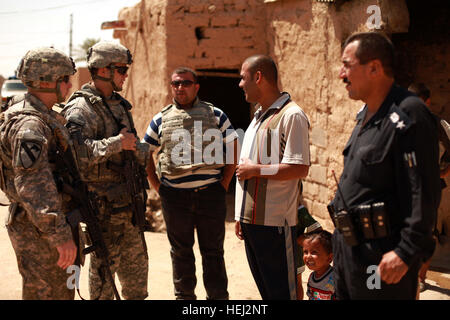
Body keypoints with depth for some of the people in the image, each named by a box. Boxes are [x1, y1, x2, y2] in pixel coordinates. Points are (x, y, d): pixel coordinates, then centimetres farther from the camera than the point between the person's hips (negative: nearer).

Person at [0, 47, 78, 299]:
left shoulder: (44, 116, 12)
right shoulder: (28, 124, -21)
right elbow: (33, 184, -29)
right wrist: (60, 235, -31)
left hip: (52, 220, 10)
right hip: (38, 230, -10)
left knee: (63, 291, 19)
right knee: (46, 293, -2)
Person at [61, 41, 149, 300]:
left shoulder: (119, 105, 14)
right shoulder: (81, 108, -14)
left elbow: (143, 153, 12)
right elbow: (76, 151, -31)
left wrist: (134, 146, -11)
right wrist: (116, 143, -26)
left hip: (126, 200, 8)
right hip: (104, 204, -8)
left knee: (136, 262, 19)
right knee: (105, 264, 1)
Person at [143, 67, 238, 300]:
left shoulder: (215, 115, 6)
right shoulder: (161, 119, 8)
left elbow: (232, 148, 9)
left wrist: (225, 182, 2)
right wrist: (157, 185, 5)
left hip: (210, 193, -1)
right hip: (175, 196, 1)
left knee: (213, 250, 7)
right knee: (180, 251, 12)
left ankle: (218, 296, 18)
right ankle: (184, 296, 26)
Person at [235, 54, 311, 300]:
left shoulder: (291, 116, -11)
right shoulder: (259, 116, 18)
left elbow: (300, 169, -20)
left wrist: (256, 170, -13)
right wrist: (240, 215, 18)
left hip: (275, 222, -9)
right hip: (251, 219, 9)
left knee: (281, 291, -1)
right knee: (264, 288, 15)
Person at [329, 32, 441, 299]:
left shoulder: (409, 116, -18)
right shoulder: (366, 115, 13)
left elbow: (423, 194, -22)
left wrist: (407, 252, -24)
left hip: (382, 257, -9)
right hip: (349, 247, 9)